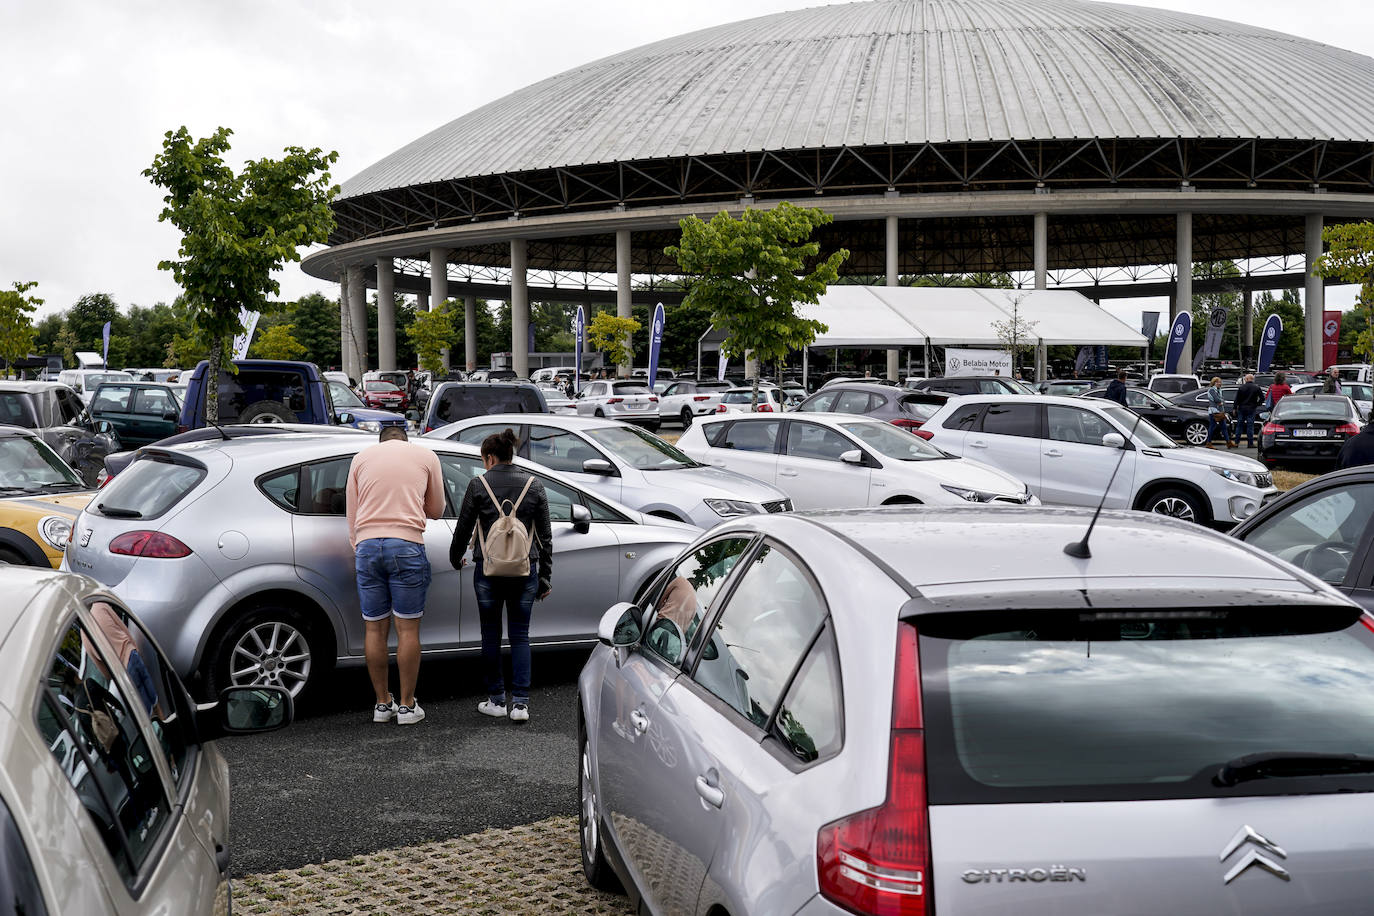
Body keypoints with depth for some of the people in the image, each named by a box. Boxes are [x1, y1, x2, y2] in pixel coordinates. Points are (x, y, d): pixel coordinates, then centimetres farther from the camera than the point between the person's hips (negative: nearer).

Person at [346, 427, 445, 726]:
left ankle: (382, 703, 16)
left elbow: (352, 515, 15)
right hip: (406, 544, -2)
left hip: (366, 544, 2)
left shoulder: (361, 457, 16)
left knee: (374, 628, 8)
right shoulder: (425, 455, 12)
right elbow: (436, 510, 19)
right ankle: (407, 706, 6)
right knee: (407, 629, 2)